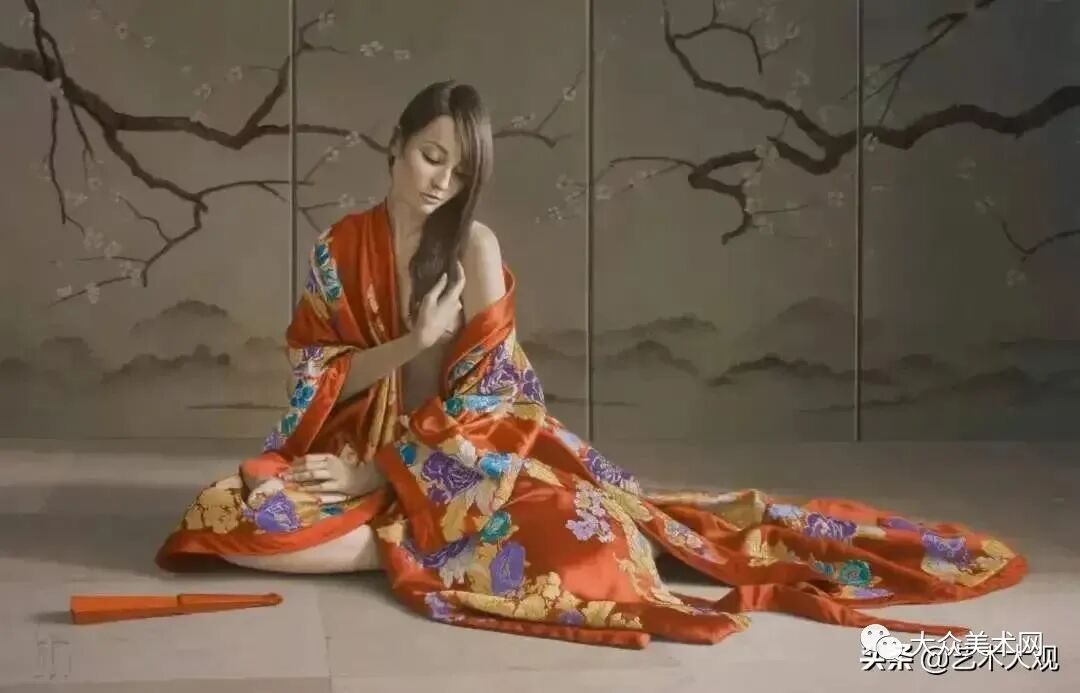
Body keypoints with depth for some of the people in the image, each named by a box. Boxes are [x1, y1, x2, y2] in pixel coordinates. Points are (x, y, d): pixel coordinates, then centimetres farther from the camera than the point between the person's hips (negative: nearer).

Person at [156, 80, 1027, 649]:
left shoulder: (475, 247, -6)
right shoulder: (340, 246, 2)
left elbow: (479, 399, -12)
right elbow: (317, 378, -2)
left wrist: (381, 474, -20)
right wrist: (412, 341, -18)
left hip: (464, 455, -3)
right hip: (357, 453, 3)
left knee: (577, 539, -32)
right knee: (230, 515, -25)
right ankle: (416, 548, -19)